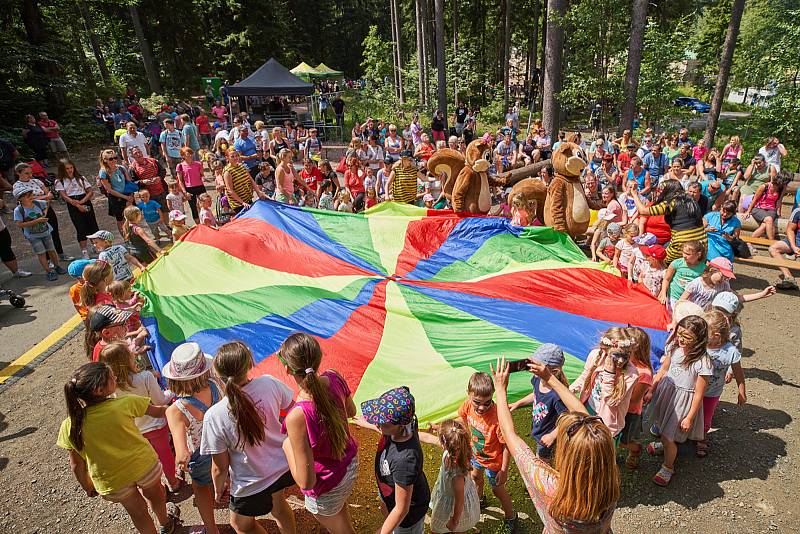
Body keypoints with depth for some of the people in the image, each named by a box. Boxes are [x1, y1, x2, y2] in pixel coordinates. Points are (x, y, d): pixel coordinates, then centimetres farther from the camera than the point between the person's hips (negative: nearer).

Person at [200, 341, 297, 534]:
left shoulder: (214, 416, -30)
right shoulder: (270, 383, -25)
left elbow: (220, 468, -17)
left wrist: (218, 490, 5)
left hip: (252, 485, -3)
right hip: (283, 467, 3)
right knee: (278, 503, 37)